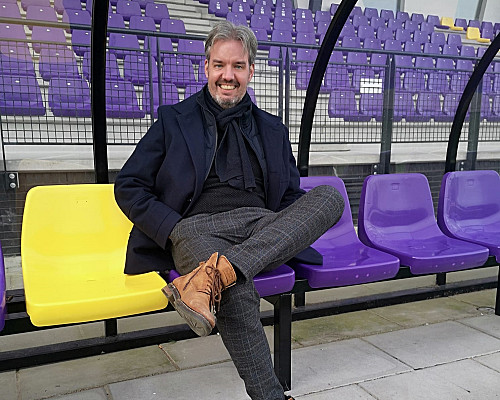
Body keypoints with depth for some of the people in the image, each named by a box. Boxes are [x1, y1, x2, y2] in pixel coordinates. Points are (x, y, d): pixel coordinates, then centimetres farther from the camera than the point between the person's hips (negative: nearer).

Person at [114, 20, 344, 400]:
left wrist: (298, 230, 0)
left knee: (329, 195, -25)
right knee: (236, 289, -37)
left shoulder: (272, 130, 23)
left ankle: (215, 273, -39)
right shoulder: (174, 119, 14)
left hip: (264, 229, 4)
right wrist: (173, 230, -8)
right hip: (198, 227, -3)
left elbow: (291, 197, 25)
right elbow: (128, 186, 9)